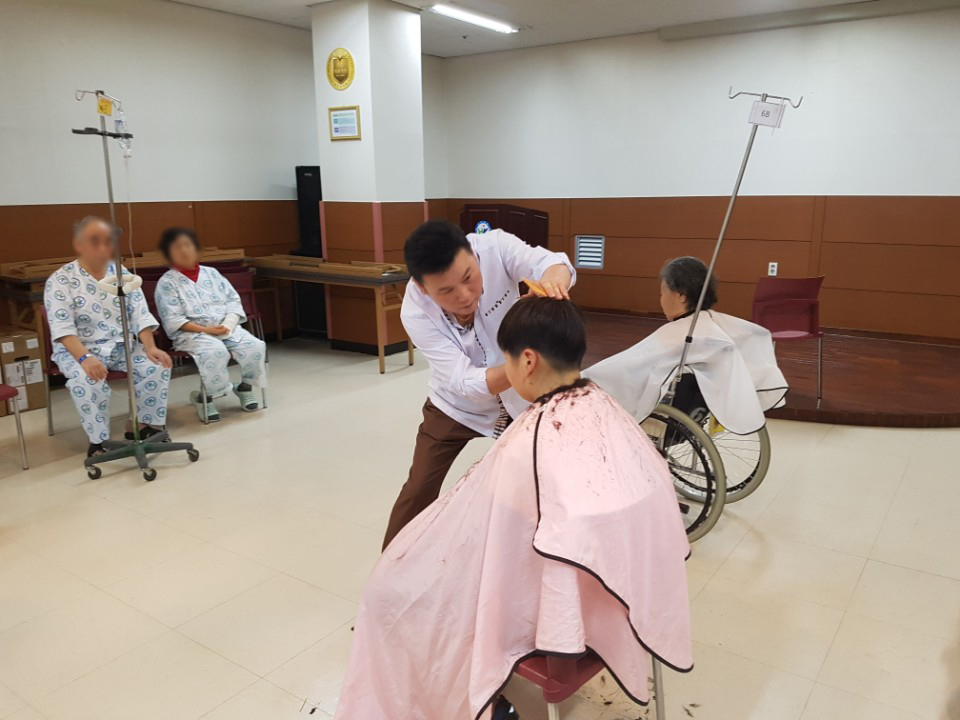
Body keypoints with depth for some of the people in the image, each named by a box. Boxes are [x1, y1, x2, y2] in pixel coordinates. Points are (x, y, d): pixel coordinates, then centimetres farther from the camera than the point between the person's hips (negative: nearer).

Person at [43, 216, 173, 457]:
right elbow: (62, 328, -17)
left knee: (158, 366, -21)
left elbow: (141, 316, 1)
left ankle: (145, 426, -6)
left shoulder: (123, 275, 6)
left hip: (122, 346, 4)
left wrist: (150, 348, -16)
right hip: (77, 350, -4)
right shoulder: (60, 281, -8)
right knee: (88, 379, -35)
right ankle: (98, 440, -17)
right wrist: (84, 358, -34)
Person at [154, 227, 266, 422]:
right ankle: (205, 397, -14)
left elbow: (233, 300, 9)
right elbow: (173, 320, -8)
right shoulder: (167, 283, 0)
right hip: (191, 333, -4)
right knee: (215, 351, -36)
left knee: (255, 346, -21)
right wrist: (206, 330, -18)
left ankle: (245, 386, 5)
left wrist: (227, 325, -10)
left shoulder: (211, 273, 14)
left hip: (226, 328, 4)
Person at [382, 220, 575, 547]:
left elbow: (554, 263, -44)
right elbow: (466, 383, -37)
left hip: (519, 396, 2)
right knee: (419, 490, 4)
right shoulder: (415, 312, -32)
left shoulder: (494, 246, -30)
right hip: (457, 404, -1)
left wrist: (552, 279, -69)